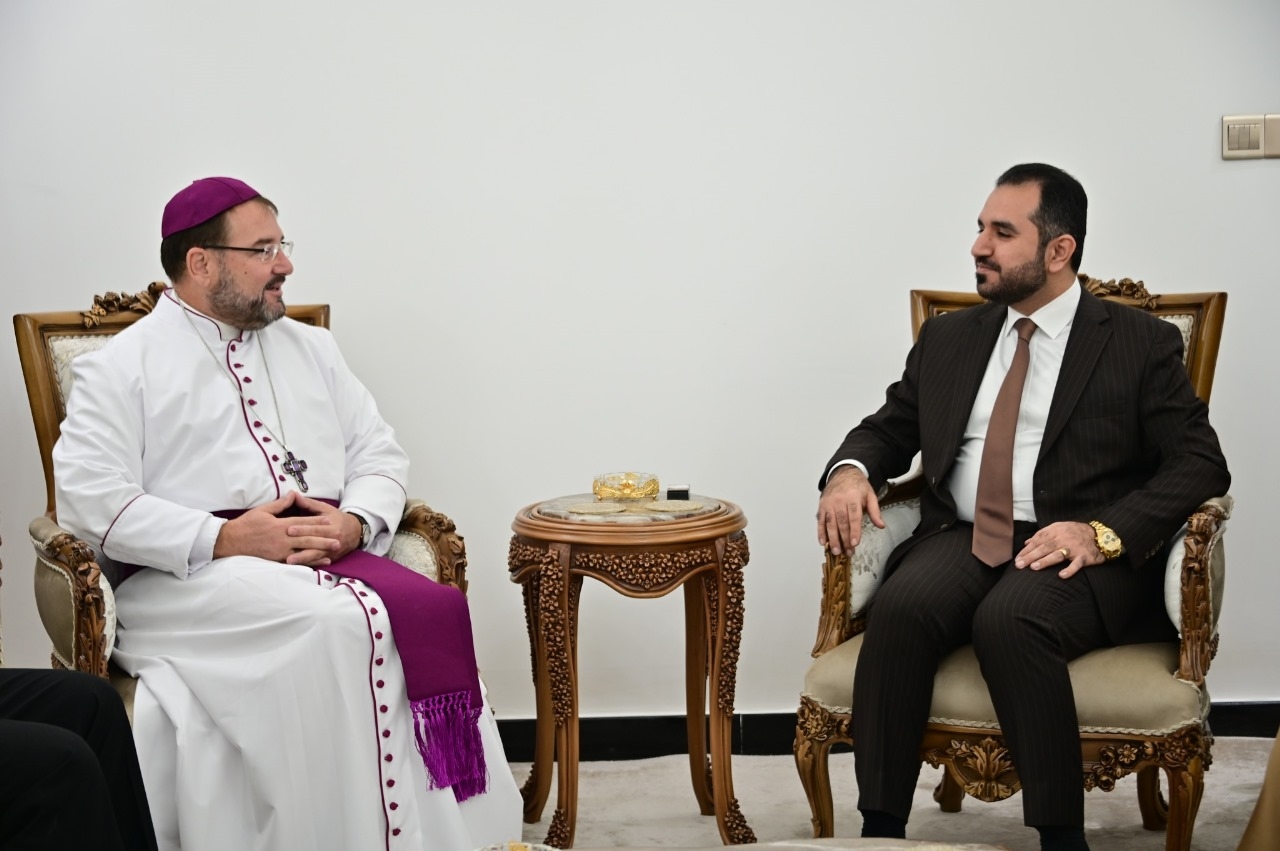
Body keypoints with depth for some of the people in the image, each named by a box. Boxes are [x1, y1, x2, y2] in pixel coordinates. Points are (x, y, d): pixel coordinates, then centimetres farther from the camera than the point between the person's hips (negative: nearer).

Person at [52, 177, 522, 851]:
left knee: (435, 610, -29)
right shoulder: (121, 366, 6)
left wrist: (355, 523, -4)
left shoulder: (311, 349, 23)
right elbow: (89, 499, -5)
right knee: (336, 620, -35)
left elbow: (379, 454, 20)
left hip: (331, 553, 5)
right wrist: (226, 539, -15)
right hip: (190, 578, -4)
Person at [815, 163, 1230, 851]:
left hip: (1081, 554, -3)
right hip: (962, 538, 4)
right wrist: (849, 471, -1)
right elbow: (889, 427, 24)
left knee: (1009, 619, -36)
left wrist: (1104, 533, -18)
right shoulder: (948, 338, 19)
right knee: (899, 608, -29)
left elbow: (1200, 464, -2)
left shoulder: (1142, 344, 5)